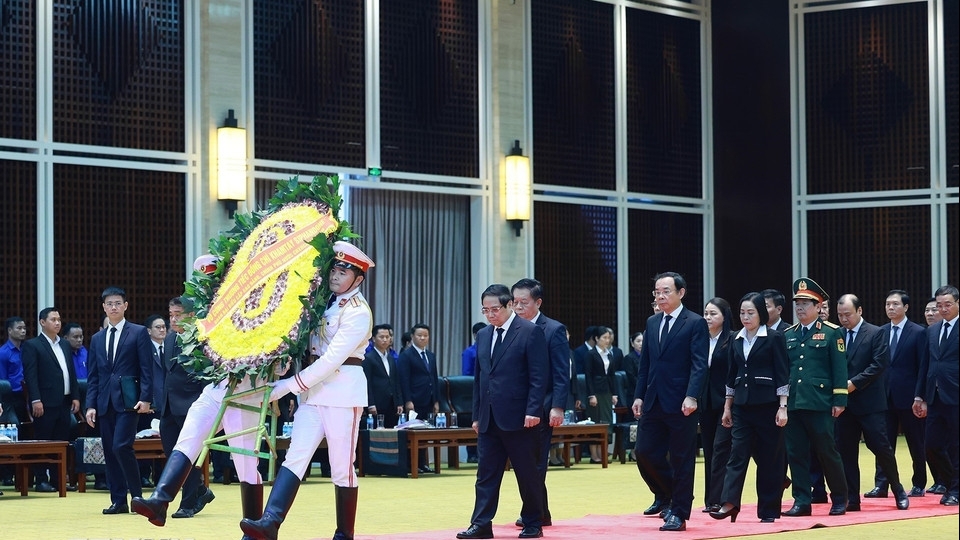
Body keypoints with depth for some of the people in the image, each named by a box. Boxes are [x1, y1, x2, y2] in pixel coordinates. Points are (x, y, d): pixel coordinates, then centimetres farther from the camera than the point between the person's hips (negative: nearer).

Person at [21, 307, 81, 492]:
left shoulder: (65, 345, 17)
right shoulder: (32, 345, -3)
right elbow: (30, 375, -10)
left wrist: (75, 396, 9)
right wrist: (35, 400, -17)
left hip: (64, 402, 6)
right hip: (45, 404, -6)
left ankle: (58, 480, 12)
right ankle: (40, 481, 2)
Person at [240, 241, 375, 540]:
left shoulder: (358, 312, -11)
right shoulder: (324, 301, 12)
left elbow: (333, 359, -18)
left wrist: (289, 385, -18)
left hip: (343, 392, -6)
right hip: (313, 391, 6)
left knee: (342, 466, 0)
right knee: (295, 456, -8)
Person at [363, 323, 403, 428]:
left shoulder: (391, 358, 19)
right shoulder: (368, 358, -2)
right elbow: (367, 383, -8)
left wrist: (399, 403, 11)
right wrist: (371, 405, -14)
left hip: (392, 406, 6)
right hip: (377, 407, -6)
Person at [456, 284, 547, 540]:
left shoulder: (530, 332, -6)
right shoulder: (483, 336, 14)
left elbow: (539, 377, -10)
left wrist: (533, 411, -17)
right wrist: (477, 415, 13)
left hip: (519, 418, -6)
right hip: (489, 419, 6)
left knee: (527, 473, 3)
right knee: (486, 473, 3)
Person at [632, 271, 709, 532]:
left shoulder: (695, 323, -5)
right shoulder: (652, 323, 14)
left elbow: (699, 364, -12)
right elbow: (645, 363, 16)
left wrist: (691, 396, -22)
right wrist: (639, 395, 8)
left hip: (680, 403, -6)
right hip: (653, 402, 6)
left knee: (681, 460, 0)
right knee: (645, 452, 3)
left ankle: (679, 514, 7)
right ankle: (665, 495, 27)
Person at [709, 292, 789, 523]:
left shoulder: (774, 338, -4)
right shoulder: (737, 341, 11)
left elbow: (782, 375, -7)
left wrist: (782, 407, -11)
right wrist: (727, 407, 14)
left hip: (767, 406, -4)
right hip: (742, 406, 4)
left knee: (769, 458, 1)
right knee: (737, 454, -5)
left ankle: (769, 510, 6)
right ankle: (729, 503, -11)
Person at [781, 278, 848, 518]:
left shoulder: (832, 332, 0)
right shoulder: (788, 335, 13)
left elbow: (839, 368, -4)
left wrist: (840, 400, -10)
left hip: (819, 404, -4)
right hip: (792, 404, 5)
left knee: (827, 452, 1)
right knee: (796, 453, 3)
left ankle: (839, 499, 14)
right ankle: (801, 501, 8)